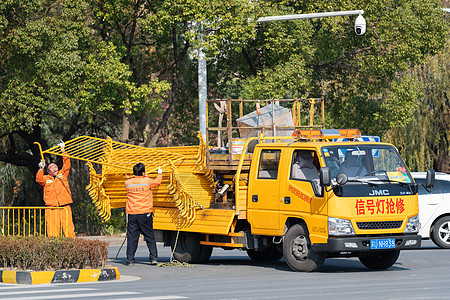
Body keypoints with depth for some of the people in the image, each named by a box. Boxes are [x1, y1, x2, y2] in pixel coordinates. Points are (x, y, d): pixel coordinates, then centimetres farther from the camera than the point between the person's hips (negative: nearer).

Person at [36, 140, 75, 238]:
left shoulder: (62, 175, 18)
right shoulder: (46, 179, 14)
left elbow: (66, 165, 12)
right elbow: (39, 180, -5)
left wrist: (63, 151, 9)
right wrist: (41, 169, -17)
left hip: (65, 207, 1)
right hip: (51, 207, -1)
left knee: (68, 227, -5)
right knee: (53, 228, -7)